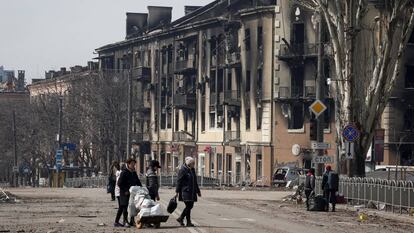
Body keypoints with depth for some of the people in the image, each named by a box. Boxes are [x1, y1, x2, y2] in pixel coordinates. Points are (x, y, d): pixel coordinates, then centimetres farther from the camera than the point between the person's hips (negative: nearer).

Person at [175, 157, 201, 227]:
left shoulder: (192, 170, 15)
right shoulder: (183, 170, -10)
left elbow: (195, 182, 23)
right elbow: (179, 181, -12)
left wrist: (198, 191, 25)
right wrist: (177, 191, -15)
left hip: (192, 192, 8)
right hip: (185, 191, -8)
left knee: (190, 206, 7)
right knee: (188, 206, -10)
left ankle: (180, 219, 17)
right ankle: (188, 222, -3)